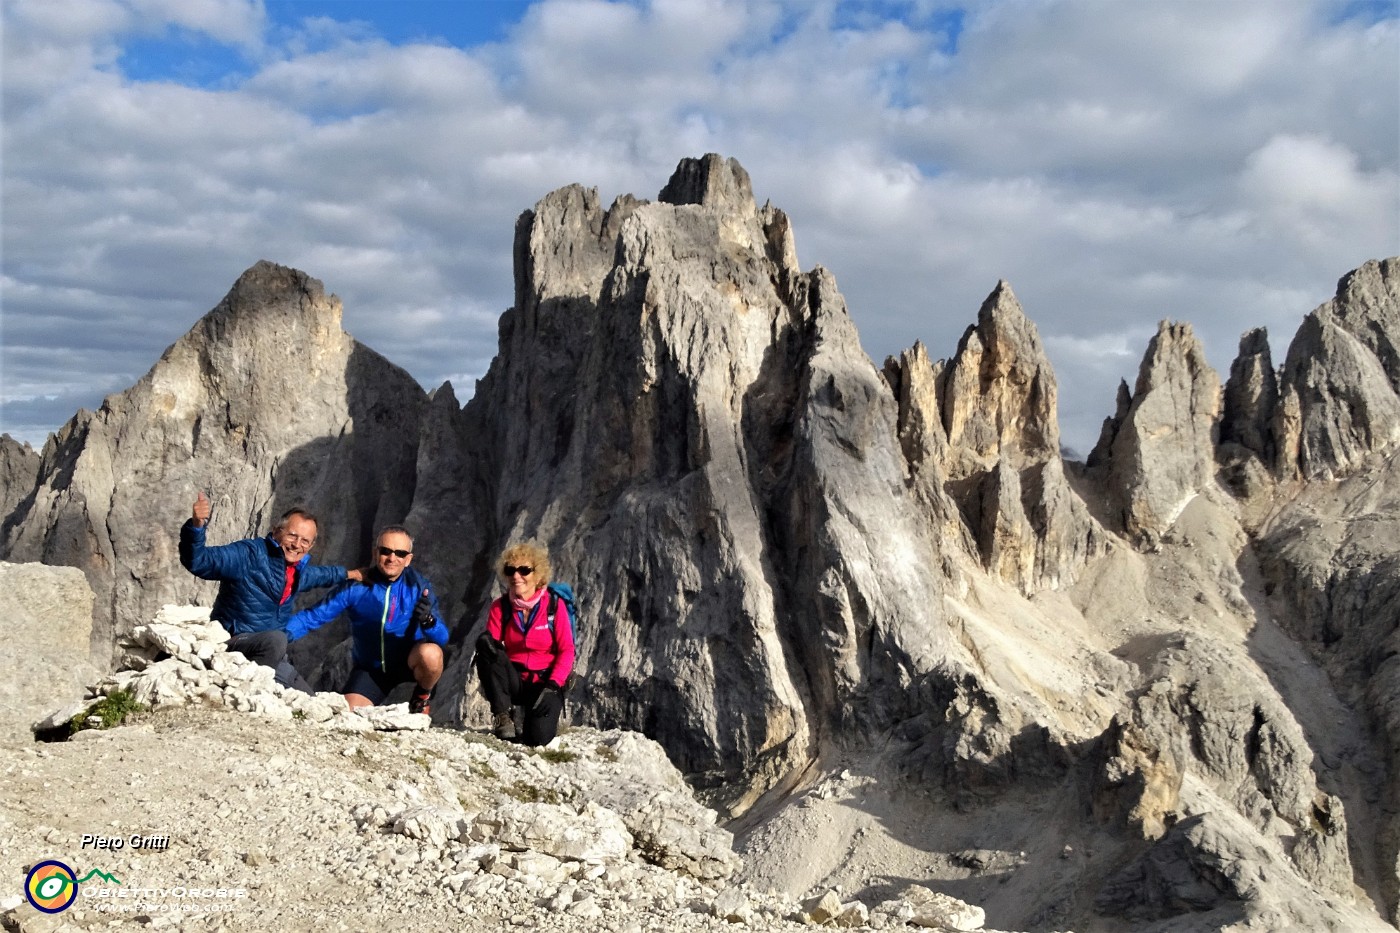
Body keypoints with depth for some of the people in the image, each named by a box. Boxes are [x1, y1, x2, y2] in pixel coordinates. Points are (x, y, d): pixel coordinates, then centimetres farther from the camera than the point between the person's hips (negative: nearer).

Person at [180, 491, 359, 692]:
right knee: (275, 639, -37)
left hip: (270, 653, 8)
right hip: (232, 642, -8)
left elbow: (321, 574, 36)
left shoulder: (300, 571, 10)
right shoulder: (249, 554, -16)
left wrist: (347, 574, 50)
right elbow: (197, 561, -30)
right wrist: (196, 526, -47)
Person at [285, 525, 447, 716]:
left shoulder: (418, 586, -14)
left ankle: (422, 697, 0)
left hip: (408, 661, -1)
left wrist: (428, 621, -43)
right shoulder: (355, 587, -14)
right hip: (370, 670, 1)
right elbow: (312, 617, -14)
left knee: (430, 653, -33)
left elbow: (442, 638, -21)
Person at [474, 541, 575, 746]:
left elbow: (566, 651, -5)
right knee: (484, 641, -26)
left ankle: (548, 715, 13)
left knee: (537, 738, -27)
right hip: (513, 681, 2)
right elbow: (491, 645, -3)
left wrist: (553, 684, -18)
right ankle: (502, 715, -18)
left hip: (544, 682, -2)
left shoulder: (554, 605, -5)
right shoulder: (500, 607, 1)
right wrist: (490, 649, -28)